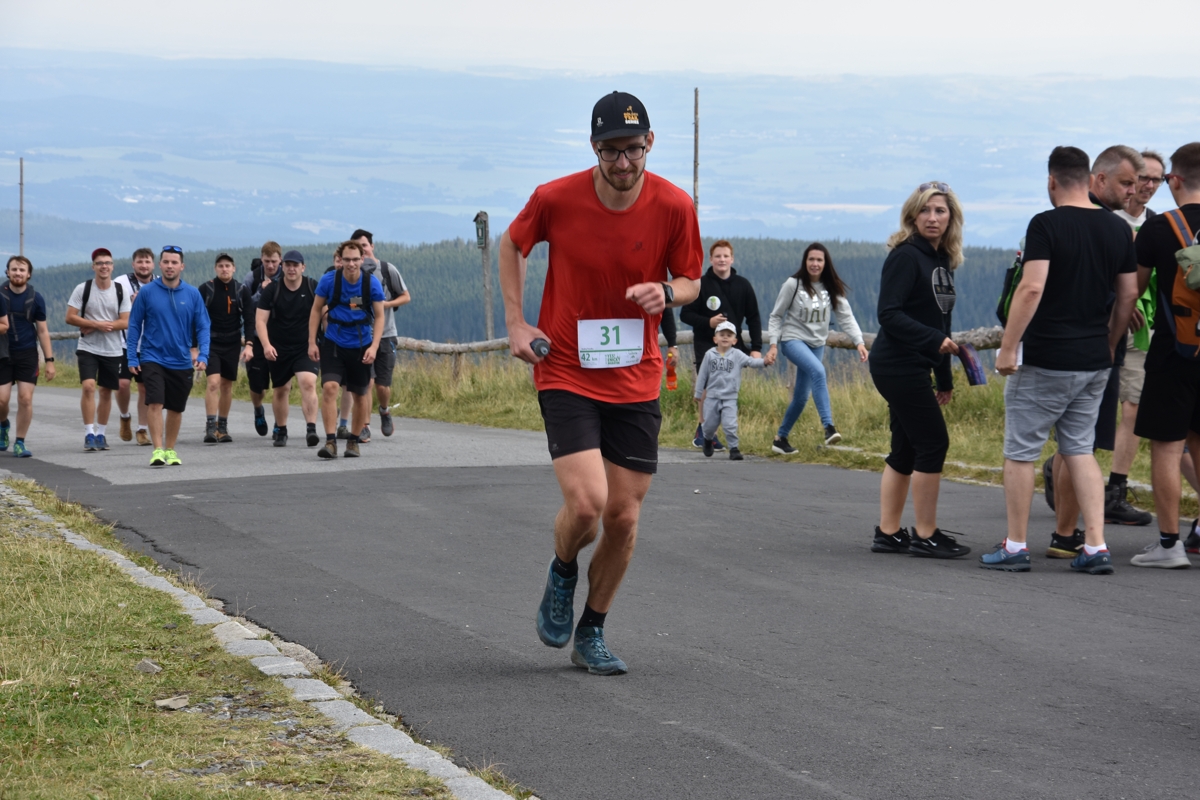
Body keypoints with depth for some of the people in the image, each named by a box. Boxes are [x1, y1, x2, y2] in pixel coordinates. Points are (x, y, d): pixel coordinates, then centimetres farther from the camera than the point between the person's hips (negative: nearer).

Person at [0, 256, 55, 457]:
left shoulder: (35, 299, 1)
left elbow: (42, 331, 5)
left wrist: (49, 361, 2)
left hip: (27, 354, 0)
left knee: (25, 398, -7)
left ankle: (19, 443, 5)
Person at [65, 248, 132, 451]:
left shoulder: (121, 291, -1)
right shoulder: (83, 289, -4)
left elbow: (125, 322, -6)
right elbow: (70, 318, -6)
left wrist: (91, 326, -14)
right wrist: (97, 324, -18)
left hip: (113, 350, 2)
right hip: (88, 348, -2)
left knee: (106, 392, 9)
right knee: (89, 386, -18)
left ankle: (101, 434, 22)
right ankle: (89, 434, -13)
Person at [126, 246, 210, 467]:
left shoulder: (192, 294, 0)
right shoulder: (147, 292, -3)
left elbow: (203, 327, 3)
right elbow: (134, 325, 1)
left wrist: (203, 355, -10)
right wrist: (132, 358, -3)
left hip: (182, 362, 2)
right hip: (153, 359, -2)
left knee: (176, 408, 11)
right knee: (155, 403, -16)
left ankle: (170, 450, 26)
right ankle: (158, 450, -15)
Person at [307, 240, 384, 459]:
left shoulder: (372, 283, -10)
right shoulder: (328, 280, -10)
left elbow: (379, 316, -4)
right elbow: (316, 310, 1)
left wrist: (374, 346, -15)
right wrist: (312, 342, -3)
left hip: (361, 346, 1)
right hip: (334, 343, -1)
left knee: (360, 394, 9)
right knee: (329, 386, -18)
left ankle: (354, 441, 27)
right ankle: (330, 441, -18)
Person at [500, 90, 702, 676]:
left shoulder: (673, 206, -7)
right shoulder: (555, 199, -11)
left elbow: (691, 281, 7)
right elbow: (512, 245, 10)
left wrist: (668, 292, -17)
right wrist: (516, 323, 2)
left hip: (636, 381, 2)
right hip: (566, 374, -2)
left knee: (624, 518, 4)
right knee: (586, 503, -18)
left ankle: (590, 633, 24)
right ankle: (562, 573, 17)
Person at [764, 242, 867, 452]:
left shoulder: (832, 288, 2)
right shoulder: (793, 285, -7)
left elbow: (846, 317, -4)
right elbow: (776, 316, -2)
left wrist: (859, 342, -17)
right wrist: (773, 345, -10)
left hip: (816, 344, 5)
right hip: (793, 339, -5)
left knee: (801, 397, 8)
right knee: (818, 371, -32)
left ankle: (781, 438, 24)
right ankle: (828, 427, -40)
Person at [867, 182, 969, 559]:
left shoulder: (942, 261, 13)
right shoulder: (906, 256, -12)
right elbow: (889, 314, -20)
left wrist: (945, 379, 19)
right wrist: (935, 339, -27)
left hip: (914, 367, 9)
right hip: (898, 366, -9)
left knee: (906, 449, 10)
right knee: (933, 442, -7)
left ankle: (888, 533, 16)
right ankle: (925, 536, -1)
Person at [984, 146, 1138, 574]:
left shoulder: (1046, 225, -13)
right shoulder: (1118, 229, 6)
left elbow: (1031, 288, -21)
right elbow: (1128, 294, 11)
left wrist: (1008, 346, -16)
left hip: (1045, 361, -6)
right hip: (1095, 362, 6)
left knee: (1021, 452, 5)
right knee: (1080, 450, 13)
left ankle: (1015, 547, 10)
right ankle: (1096, 547, 4)